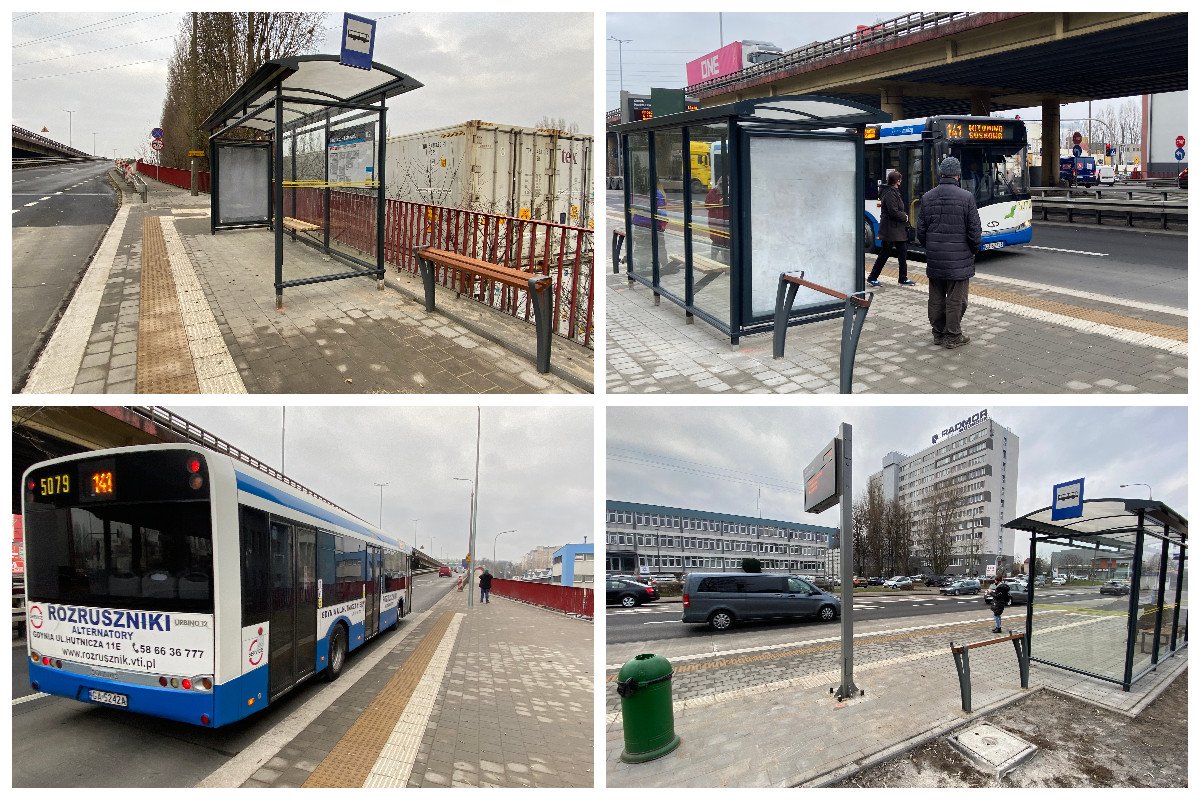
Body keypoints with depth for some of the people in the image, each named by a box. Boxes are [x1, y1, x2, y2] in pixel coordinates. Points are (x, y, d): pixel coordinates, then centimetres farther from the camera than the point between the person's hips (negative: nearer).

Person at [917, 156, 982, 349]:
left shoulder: (927, 198, 0)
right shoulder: (966, 197, -11)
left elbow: (920, 231, 4)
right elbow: (974, 231, -9)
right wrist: (974, 249, 9)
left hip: (934, 260, 4)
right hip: (958, 259, -4)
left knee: (936, 298, 13)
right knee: (956, 299, 4)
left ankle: (938, 333, 22)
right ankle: (952, 337, 9)